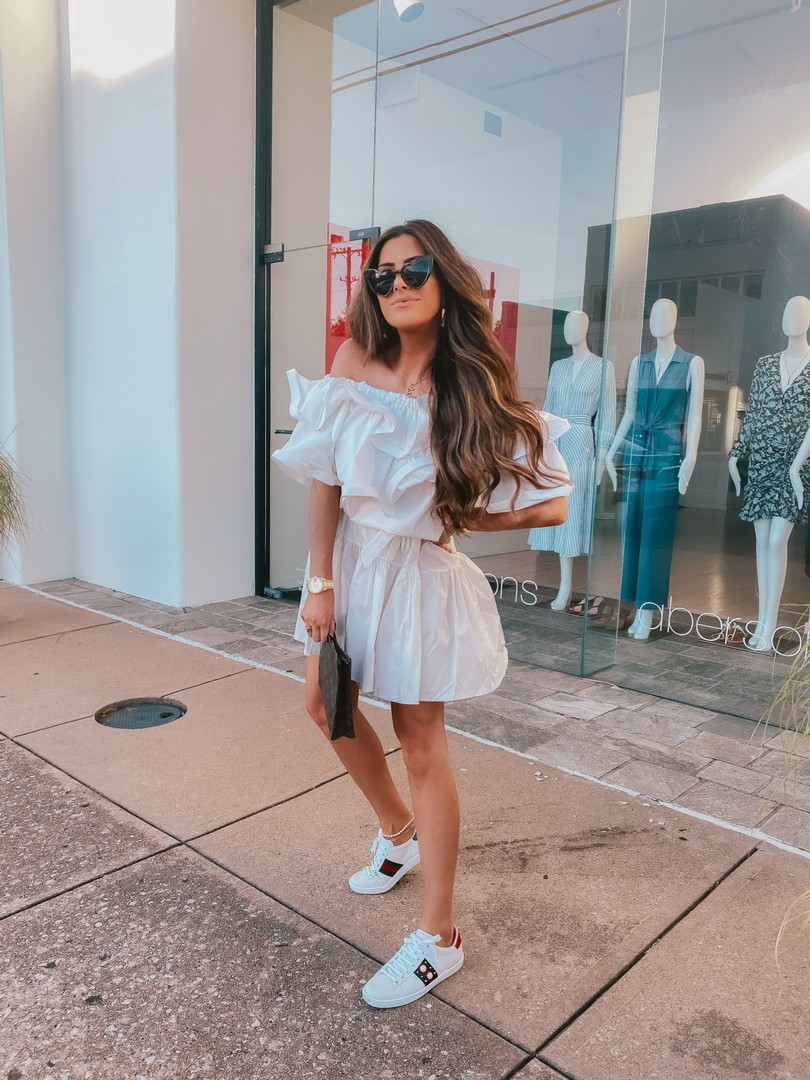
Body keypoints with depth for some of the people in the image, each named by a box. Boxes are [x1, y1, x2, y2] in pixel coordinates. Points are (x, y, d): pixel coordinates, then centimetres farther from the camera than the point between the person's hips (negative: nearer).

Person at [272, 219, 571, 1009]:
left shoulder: (472, 389, -13)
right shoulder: (355, 361, -7)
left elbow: (550, 505, -13)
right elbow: (326, 480, -8)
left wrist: (451, 518, -11)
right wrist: (321, 582, -10)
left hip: (421, 573, -4)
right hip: (349, 558, 4)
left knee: (421, 743, 1)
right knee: (327, 704, 16)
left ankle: (438, 938, 16)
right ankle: (399, 832, 43)